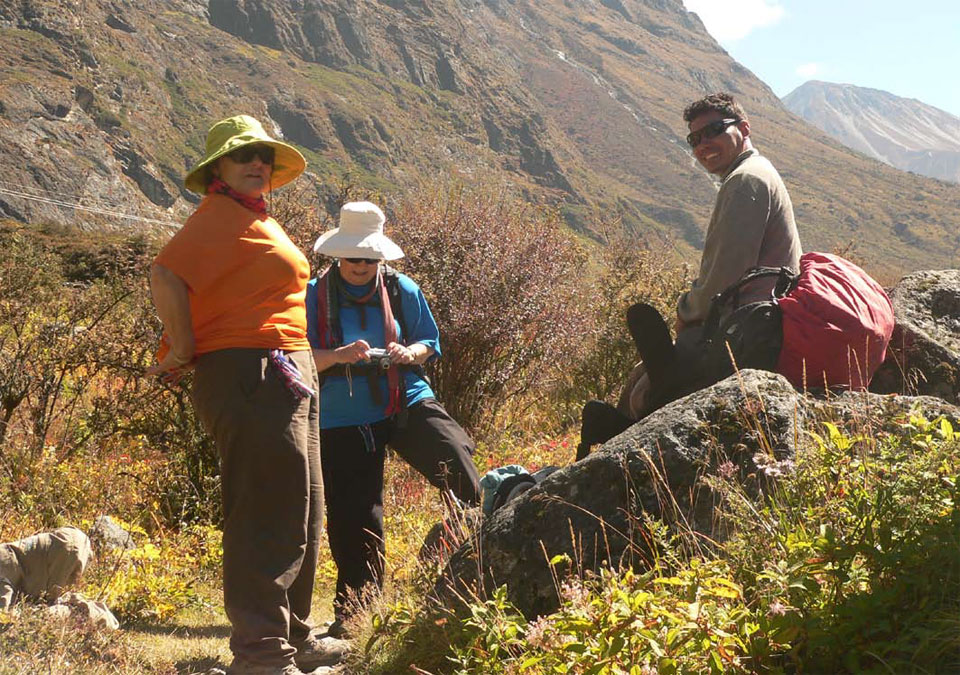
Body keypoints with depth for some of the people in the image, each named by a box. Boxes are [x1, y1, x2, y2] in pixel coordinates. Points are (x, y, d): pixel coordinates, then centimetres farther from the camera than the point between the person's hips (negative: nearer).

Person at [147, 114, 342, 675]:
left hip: (286, 382, 11)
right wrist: (184, 349, -16)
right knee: (270, 514, -11)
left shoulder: (257, 221, 22)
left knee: (302, 515, 17)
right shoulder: (222, 216, -9)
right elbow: (166, 276, -23)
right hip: (251, 376, -11)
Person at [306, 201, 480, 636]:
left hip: (407, 402, 1)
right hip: (343, 418, -1)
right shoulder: (316, 295, -1)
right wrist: (338, 356, -23)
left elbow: (430, 343, 11)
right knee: (354, 517, 1)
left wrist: (408, 353, -12)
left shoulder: (403, 290, 4)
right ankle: (355, 609, 13)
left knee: (455, 459, -20)